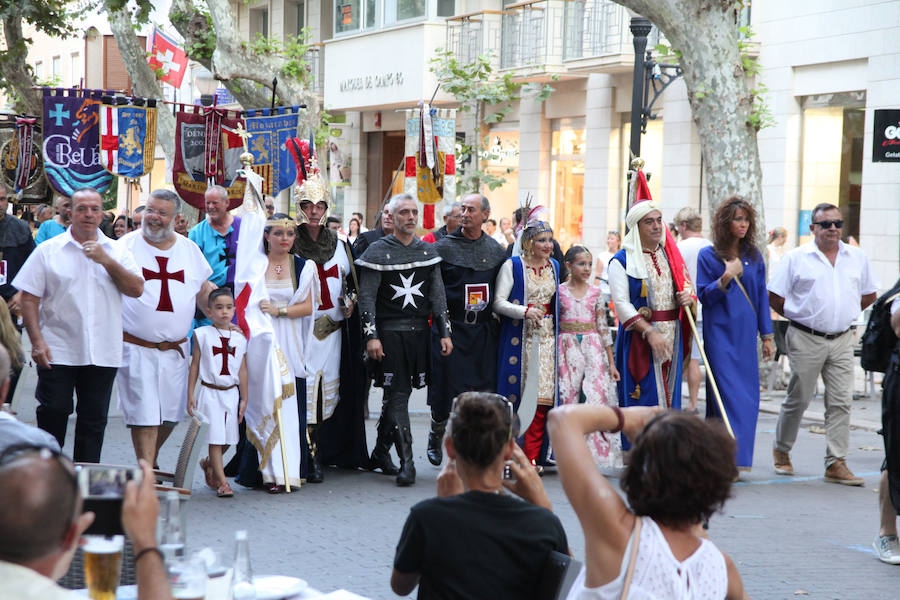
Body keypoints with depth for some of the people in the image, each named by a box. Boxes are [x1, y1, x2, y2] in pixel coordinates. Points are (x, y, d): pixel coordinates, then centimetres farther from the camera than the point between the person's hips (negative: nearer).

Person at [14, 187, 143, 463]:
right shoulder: (48, 251, 2)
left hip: (103, 354, 2)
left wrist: (107, 261, -14)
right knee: (53, 414, 1)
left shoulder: (117, 251, 8)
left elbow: (137, 289, -4)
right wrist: (37, 341, -11)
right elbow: (29, 299, -1)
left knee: (94, 420, 7)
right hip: (57, 352, -2)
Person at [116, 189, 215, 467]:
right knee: (144, 415, -7)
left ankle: (150, 461, 33)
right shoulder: (126, 246, -1)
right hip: (136, 347, -4)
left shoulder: (189, 249, 10)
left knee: (171, 413, 11)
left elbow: (204, 291, 19)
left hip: (176, 349, 4)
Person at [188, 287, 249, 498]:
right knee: (215, 438, -5)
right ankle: (221, 482, -3)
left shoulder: (239, 339, 6)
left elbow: (242, 371, 9)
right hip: (210, 393, -3)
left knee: (228, 438, 8)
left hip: (231, 394, 4)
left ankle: (209, 464, 35)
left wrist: (244, 399, 9)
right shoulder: (202, 335, -3)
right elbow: (195, 366, 0)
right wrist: (190, 395, -2)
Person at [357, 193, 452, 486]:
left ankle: (380, 452, 26)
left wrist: (445, 333, 5)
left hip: (418, 333, 5)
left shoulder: (428, 251, 11)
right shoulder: (378, 251, -3)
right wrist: (371, 336, -13)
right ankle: (406, 462, -11)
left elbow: (437, 295, 12)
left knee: (396, 394, 11)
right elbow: (366, 297, -5)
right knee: (397, 396, -9)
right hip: (389, 333, -5)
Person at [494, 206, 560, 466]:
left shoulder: (555, 267, 13)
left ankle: (534, 455, 2)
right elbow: (498, 302, -8)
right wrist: (525, 311, -21)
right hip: (518, 337, -4)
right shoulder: (512, 266, -2)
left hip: (546, 337, 4)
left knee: (542, 395, -1)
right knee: (517, 393, -6)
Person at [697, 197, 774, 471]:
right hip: (720, 333, -4)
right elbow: (703, 296, -3)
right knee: (727, 390, -11)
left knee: (748, 394, 2)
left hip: (746, 333, 4)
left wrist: (767, 336, 8)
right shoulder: (708, 255, -2)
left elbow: (762, 297, 11)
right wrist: (725, 278, -20)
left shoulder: (754, 256, 9)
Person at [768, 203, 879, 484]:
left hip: (842, 341, 3)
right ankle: (781, 451, 24)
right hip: (806, 340, -3)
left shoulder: (857, 258, 9)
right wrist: (799, 316, 3)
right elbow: (774, 297, 0)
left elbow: (870, 294, 20)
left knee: (841, 402, -2)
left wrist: (845, 314, 13)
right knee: (798, 399, 4)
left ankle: (836, 464, 0)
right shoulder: (796, 258, -2)